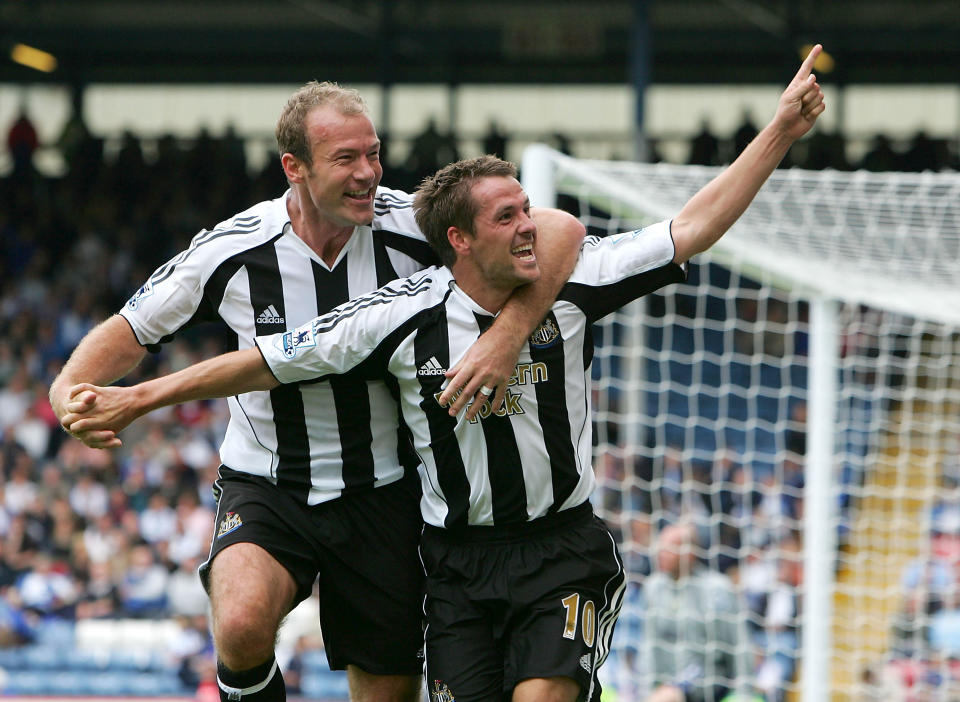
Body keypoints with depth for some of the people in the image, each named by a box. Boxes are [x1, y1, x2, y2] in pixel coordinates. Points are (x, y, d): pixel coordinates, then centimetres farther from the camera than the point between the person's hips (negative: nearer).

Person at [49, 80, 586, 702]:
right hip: (266, 488, -1)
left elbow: (560, 229, -19)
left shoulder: (411, 225, -14)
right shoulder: (233, 249, -13)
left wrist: (507, 335, -34)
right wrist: (72, 388, -19)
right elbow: (130, 331, 2)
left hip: (383, 493, 2)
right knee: (243, 625, -31)